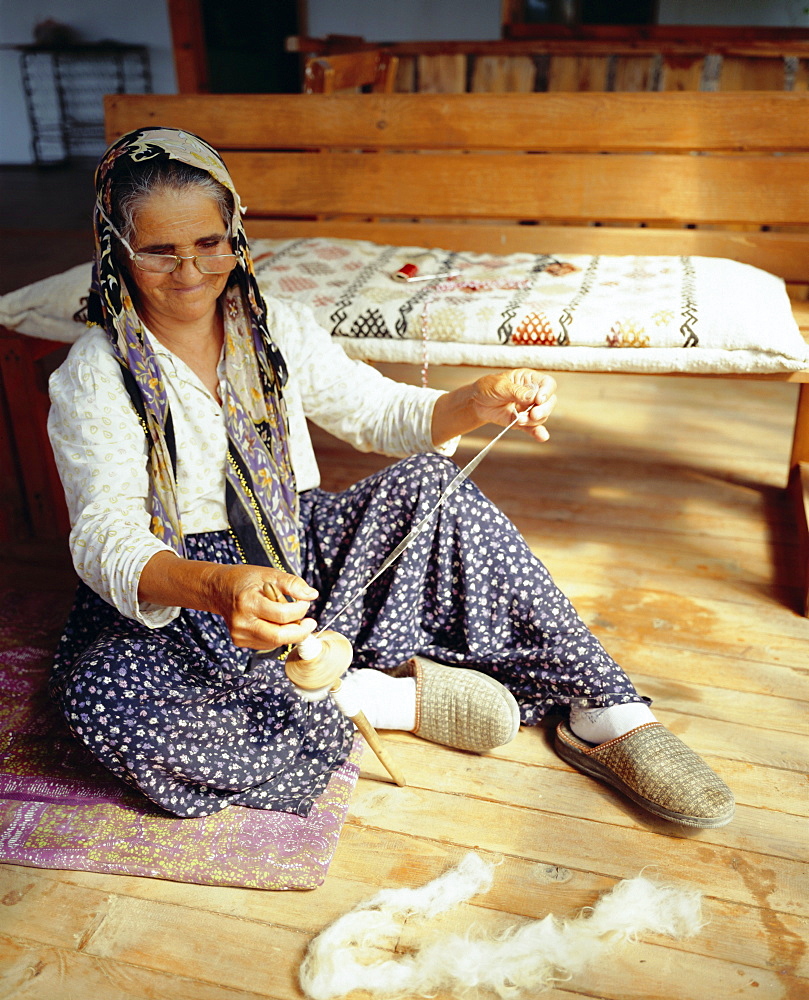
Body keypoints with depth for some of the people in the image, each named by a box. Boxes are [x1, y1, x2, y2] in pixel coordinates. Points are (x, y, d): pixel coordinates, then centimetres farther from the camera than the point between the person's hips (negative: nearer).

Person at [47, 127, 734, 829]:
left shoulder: (279, 332, 1)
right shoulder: (93, 377, -12)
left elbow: (380, 411, 1)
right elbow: (105, 537, -24)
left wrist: (475, 403, -22)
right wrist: (216, 587, -46)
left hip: (296, 560, 3)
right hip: (168, 601, -2)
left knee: (427, 482, -22)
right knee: (104, 696, -36)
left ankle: (605, 713, -20)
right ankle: (382, 699, -23)